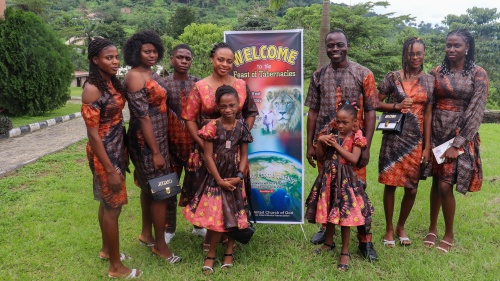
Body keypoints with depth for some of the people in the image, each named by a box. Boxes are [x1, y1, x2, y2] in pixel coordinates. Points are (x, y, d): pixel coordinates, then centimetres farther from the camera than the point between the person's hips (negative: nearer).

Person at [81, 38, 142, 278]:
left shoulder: (112, 82, 6)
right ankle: (116, 267, 16)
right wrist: (110, 170, -21)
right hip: (104, 153, -8)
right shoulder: (92, 89, -19)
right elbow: (93, 134, -20)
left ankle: (106, 250, 37)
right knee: (113, 206, 1)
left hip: (117, 148, 8)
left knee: (107, 202, 20)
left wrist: (122, 150, 8)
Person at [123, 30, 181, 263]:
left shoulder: (151, 73, 10)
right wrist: (156, 152, -21)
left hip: (158, 137, 9)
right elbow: (143, 117, -21)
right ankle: (160, 245, 14)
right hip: (146, 142, -9)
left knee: (149, 188, 19)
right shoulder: (135, 77, -18)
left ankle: (146, 234, 35)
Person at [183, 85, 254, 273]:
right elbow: (207, 156, -10)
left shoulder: (242, 127, -1)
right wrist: (219, 180, -11)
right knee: (215, 217, -1)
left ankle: (229, 252, 27)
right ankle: (211, 254, 18)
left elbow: (244, 155, 2)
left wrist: (240, 176, -10)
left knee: (234, 217, 10)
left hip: (234, 179, 3)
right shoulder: (212, 127, -11)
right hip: (215, 179, -3)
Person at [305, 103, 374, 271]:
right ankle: (329, 242, 35)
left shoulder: (356, 137, -6)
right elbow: (320, 157, 5)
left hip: (345, 178, -4)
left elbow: (354, 159, -20)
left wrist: (336, 145, -20)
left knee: (345, 213, -3)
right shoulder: (331, 133, 4)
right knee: (328, 211, 15)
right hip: (328, 176, 4)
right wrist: (320, 141, -11)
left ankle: (345, 252, 11)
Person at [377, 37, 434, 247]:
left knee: (412, 188, 7)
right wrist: (397, 106, -16)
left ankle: (401, 227, 30)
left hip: (417, 140, 2)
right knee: (390, 185, 3)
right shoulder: (393, 77, 0)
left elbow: (428, 114, 5)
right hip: (394, 138, -2)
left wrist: (427, 146, 2)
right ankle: (389, 229, 22)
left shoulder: (429, 80, 7)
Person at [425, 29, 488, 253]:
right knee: (436, 182, 10)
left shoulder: (478, 74, -4)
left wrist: (457, 144, -14)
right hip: (436, 134, 3)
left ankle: (449, 235, 16)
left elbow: (476, 111, -9)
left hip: (460, 135, -3)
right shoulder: (436, 72, 5)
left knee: (445, 186, -5)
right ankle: (432, 229, 27)